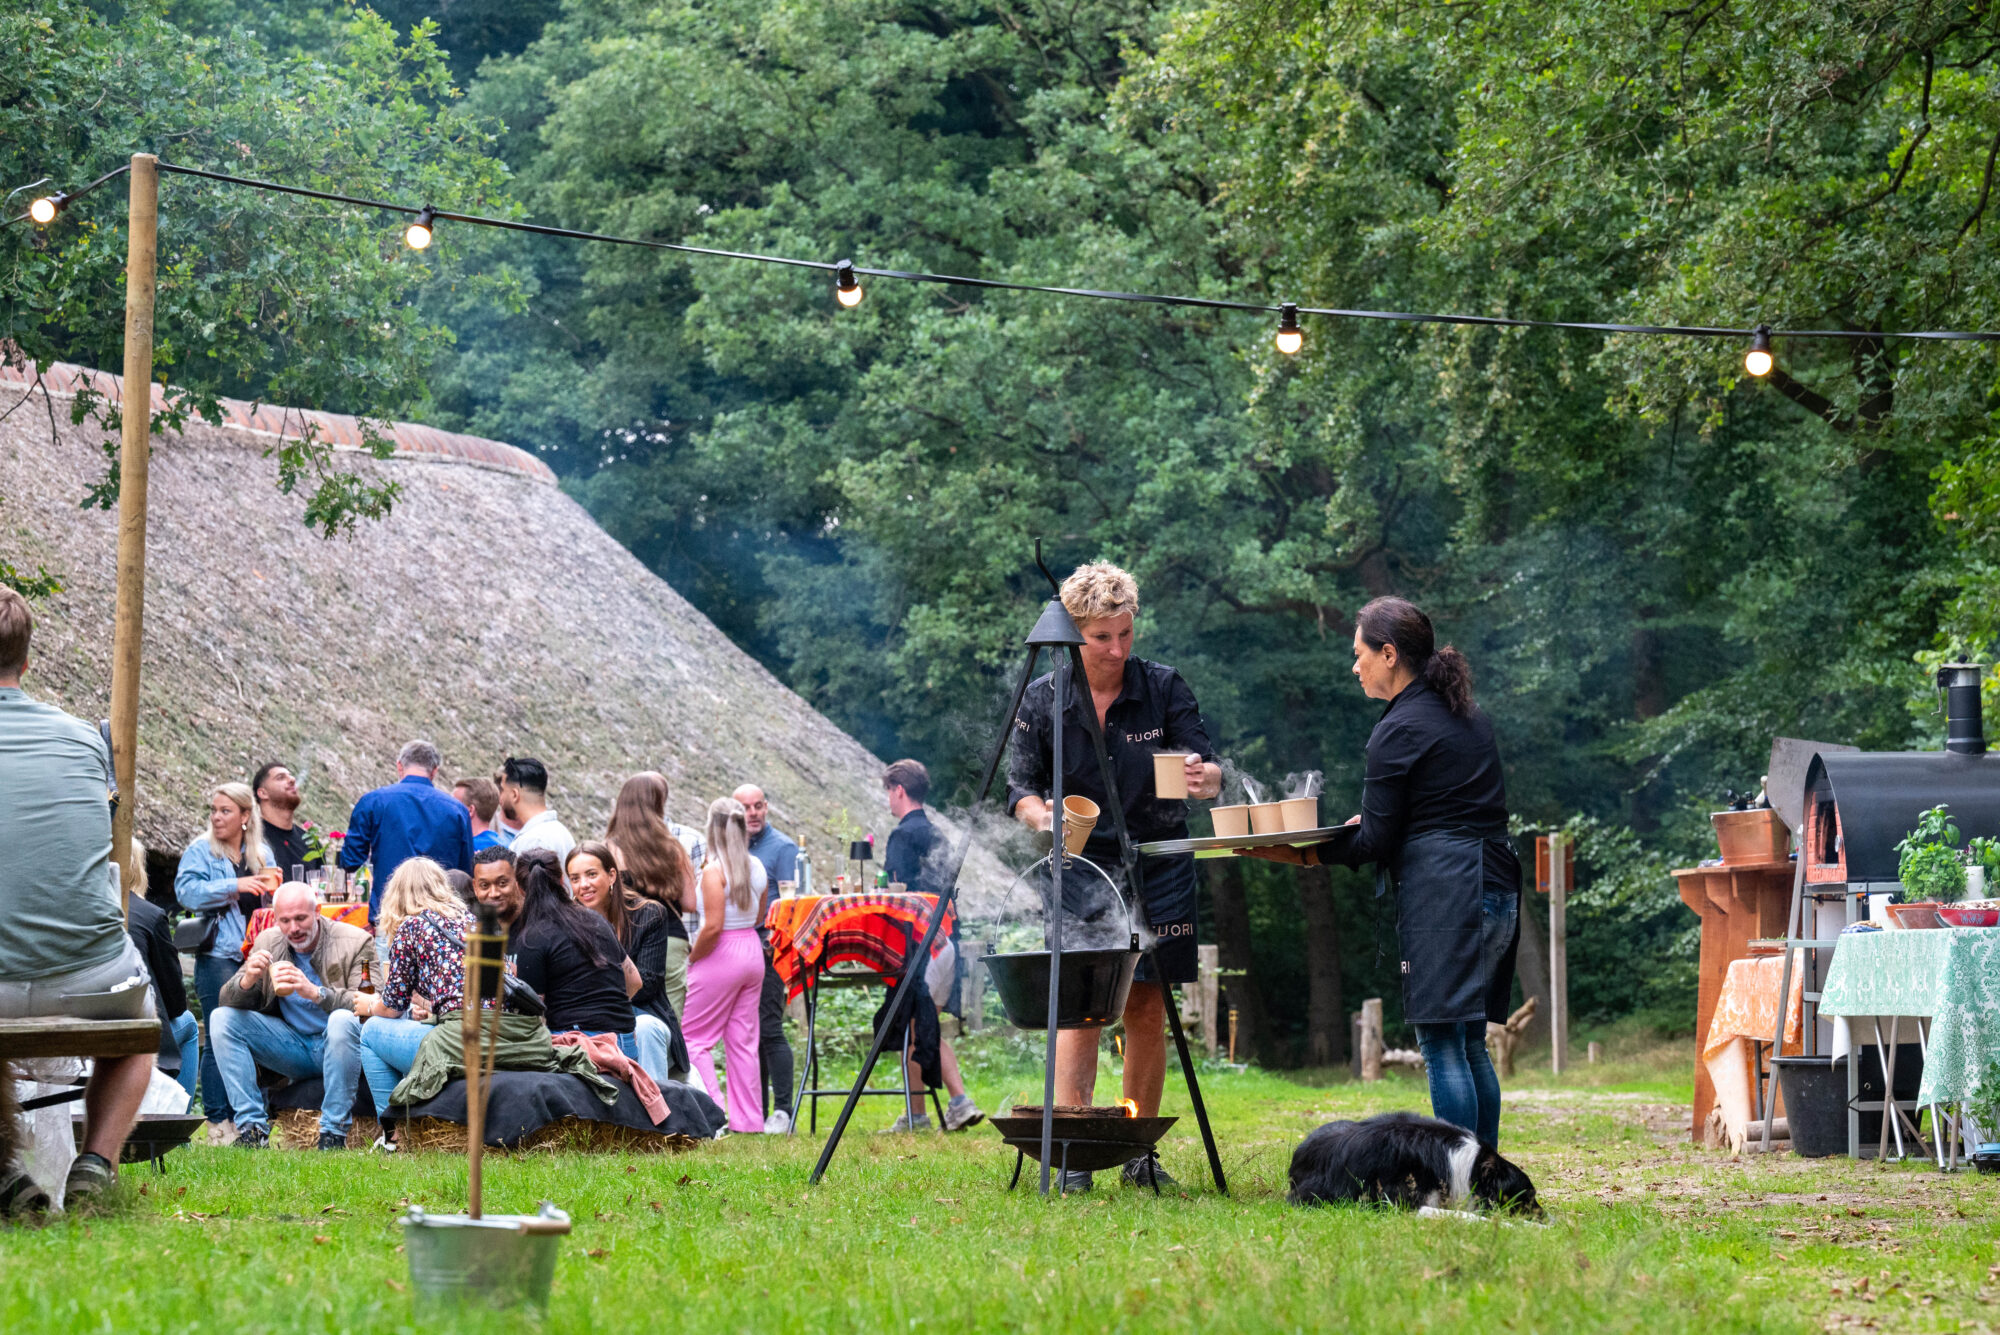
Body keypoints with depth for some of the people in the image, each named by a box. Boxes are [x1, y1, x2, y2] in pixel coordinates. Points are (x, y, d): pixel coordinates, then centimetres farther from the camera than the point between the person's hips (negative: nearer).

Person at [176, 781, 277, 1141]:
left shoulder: (262, 853, 16)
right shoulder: (200, 851, 4)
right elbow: (187, 891, -12)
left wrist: (273, 889, -2)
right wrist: (236, 886, -18)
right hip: (218, 957, -4)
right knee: (219, 1040, -7)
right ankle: (218, 1122, -4)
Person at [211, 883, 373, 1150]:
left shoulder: (355, 943, -11)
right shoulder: (267, 942, 3)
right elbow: (228, 1000, 2)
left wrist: (315, 992, -36)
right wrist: (246, 981, -22)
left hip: (334, 1045, -5)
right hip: (292, 1045, 5)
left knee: (343, 1019, -37)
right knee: (221, 1018, -9)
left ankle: (334, 1133, -28)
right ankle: (252, 1127, -15)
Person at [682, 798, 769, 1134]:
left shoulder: (714, 870, -16)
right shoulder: (757, 868, 5)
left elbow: (713, 925, -21)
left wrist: (692, 957, -9)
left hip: (721, 954, -7)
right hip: (753, 951, 7)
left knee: (694, 1037, 3)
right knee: (743, 1041, 11)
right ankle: (749, 1119, 12)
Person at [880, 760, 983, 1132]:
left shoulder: (904, 834, -9)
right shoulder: (936, 834, 18)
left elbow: (898, 892, -15)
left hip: (920, 942, -9)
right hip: (946, 939, 9)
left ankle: (916, 1115, 0)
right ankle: (959, 1103, 5)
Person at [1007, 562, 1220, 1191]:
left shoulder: (1164, 688, -3)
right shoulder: (1043, 699, -3)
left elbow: (1209, 770, -6)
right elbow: (1021, 787, -1)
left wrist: (1205, 776, -30)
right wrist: (1049, 819, -22)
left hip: (1158, 869, 1)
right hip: (1081, 866, -1)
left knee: (1147, 1010, 2)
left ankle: (1139, 1153, 10)